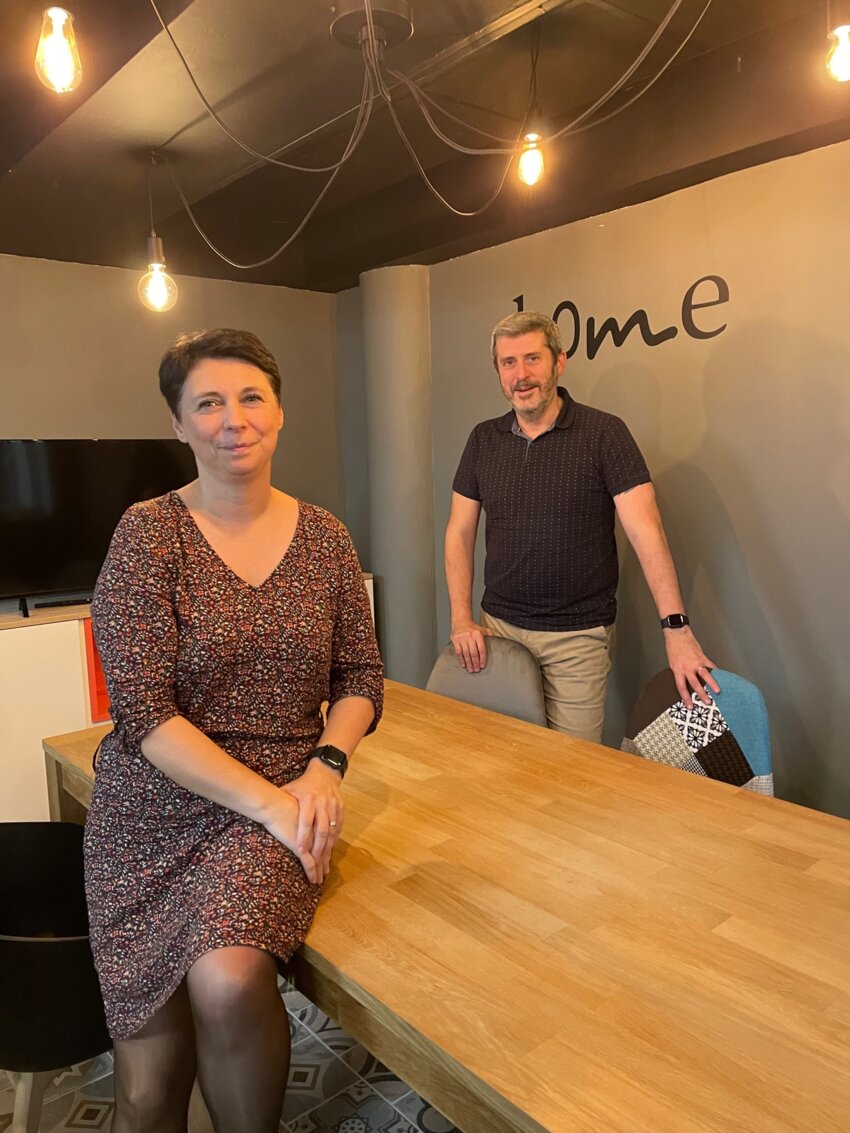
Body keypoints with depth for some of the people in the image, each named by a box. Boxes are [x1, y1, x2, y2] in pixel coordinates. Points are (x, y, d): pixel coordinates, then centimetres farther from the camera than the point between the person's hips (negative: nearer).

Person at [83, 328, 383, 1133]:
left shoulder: (324, 537, 2)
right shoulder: (147, 535, -8)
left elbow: (360, 678, 7)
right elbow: (143, 711, -14)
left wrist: (325, 766, -12)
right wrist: (267, 801, -19)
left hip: (282, 804, 1)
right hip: (156, 810, 0)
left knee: (228, 979, -25)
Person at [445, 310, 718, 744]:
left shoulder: (604, 433, -8)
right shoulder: (483, 439, 4)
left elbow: (646, 531, -15)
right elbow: (460, 533, 6)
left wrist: (677, 628, -22)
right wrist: (461, 619, -3)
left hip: (578, 635, -3)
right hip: (497, 626, 4)